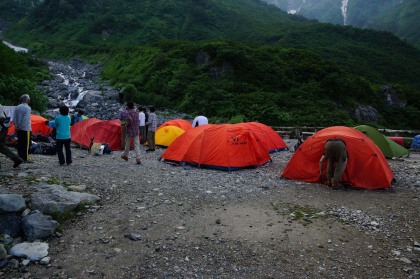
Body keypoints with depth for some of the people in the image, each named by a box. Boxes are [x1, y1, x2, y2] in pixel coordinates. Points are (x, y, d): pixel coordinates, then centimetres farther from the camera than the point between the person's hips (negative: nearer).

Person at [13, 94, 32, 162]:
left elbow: (14, 117, 6)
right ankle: (25, 158, -2)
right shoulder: (28, 108, -12)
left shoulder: (17, 107, 9)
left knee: (20, 143, 12)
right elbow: (26, 119, -20)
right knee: (26, 144, -3)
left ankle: (20, 157, 17)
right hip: (26, 128, -7)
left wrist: (16, 125, 5)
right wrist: (21, 126, -12)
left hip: (19, 129, 7)